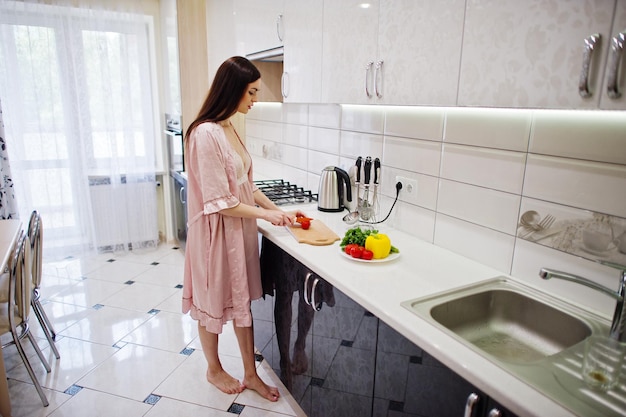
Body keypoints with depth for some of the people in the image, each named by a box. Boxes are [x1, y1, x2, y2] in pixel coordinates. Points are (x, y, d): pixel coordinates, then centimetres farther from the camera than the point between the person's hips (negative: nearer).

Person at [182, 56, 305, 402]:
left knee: (242, 299, 17)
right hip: (216, 232, -8)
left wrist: (278, 209, 4)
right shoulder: (206, 133, -22)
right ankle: (214, 370, 37)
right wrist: (265, 214, -15)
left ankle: (250, 373, 33)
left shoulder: (230, 129, 6)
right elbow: (219, 203, -22)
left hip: (241, 229, 8)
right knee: (213, 304, 13)